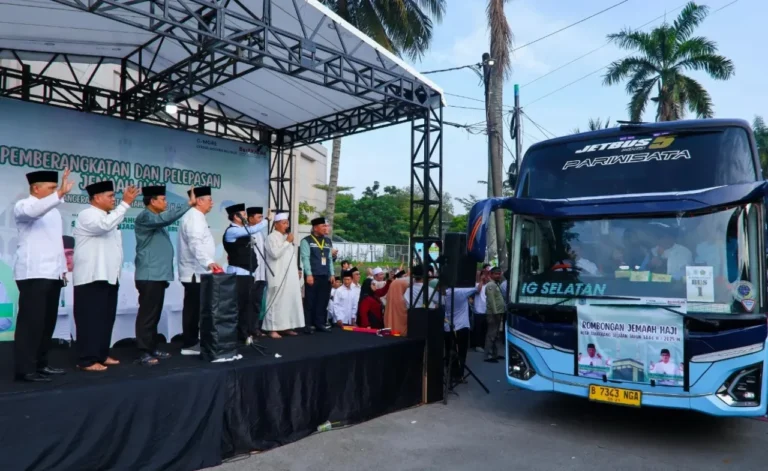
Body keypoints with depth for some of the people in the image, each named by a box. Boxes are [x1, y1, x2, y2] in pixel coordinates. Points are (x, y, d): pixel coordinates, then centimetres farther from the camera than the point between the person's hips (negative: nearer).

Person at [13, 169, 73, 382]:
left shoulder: (53, 211, 20)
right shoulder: (23, 206, -4)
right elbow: (34, 210, -29)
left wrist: (62, 267, 15)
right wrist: (60, 194, -40)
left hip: (53, 274, 8)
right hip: (33, 274, -8)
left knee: (48, 321, 10)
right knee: (31, 321, -7)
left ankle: (40, 364, 18)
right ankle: (25, 369, -3)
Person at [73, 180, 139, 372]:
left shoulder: (106, 217, 22)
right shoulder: (87, 215, -9)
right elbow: (106, 225, -29)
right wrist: (125, 203, -28)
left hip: (108, 276, 9)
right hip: (92, 277, -9)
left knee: (106, 318, 12)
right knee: (91, 319, -7)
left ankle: (101, 355, 19)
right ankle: (87, 360, -3)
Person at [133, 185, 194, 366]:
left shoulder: (157, 220, 21)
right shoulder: (144, 217, -9)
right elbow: (166, 218, -29)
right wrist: (189, 204, -26)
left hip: (159, 275, 10)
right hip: (149, 275, -10)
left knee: (155, 315, 12)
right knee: (147, 314, -7)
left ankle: (152, 348, 19)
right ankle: (144, 352, -3)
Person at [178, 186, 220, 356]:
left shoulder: (196, 217, 18)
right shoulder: (193, 217, -15)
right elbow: (196, 244, -30)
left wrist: (208, 263, 27)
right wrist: (209, 262, -42)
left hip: (197, 272, 10)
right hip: (195, 273, -10)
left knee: (195, 308, 12)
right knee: (193, 309, -6)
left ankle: (192, 342, 18)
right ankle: (189, 344, 0)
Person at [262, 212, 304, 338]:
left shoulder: (287, 237, 16)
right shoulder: (272, 237, -7)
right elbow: (275, 254, -20)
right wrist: (287, 242, -15)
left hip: (290, 275, 8)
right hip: (278, 277, -8)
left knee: (290, 300, 7)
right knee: (276, 301, -5)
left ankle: (286, 326, 15)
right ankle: (272, 329, -1)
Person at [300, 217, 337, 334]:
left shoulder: (328, 241, 14)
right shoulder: (306, 241, -3)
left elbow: (330, 259, 15)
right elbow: (305, 258, -9)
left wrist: (332, 274, 8)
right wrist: (309, 274, -16)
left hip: (325, 276, 5)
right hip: (313, 276, -5)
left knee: (323, 301, 7)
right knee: (310, 301, -1)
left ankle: (319, 324, 16)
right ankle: (307, 325, 7)